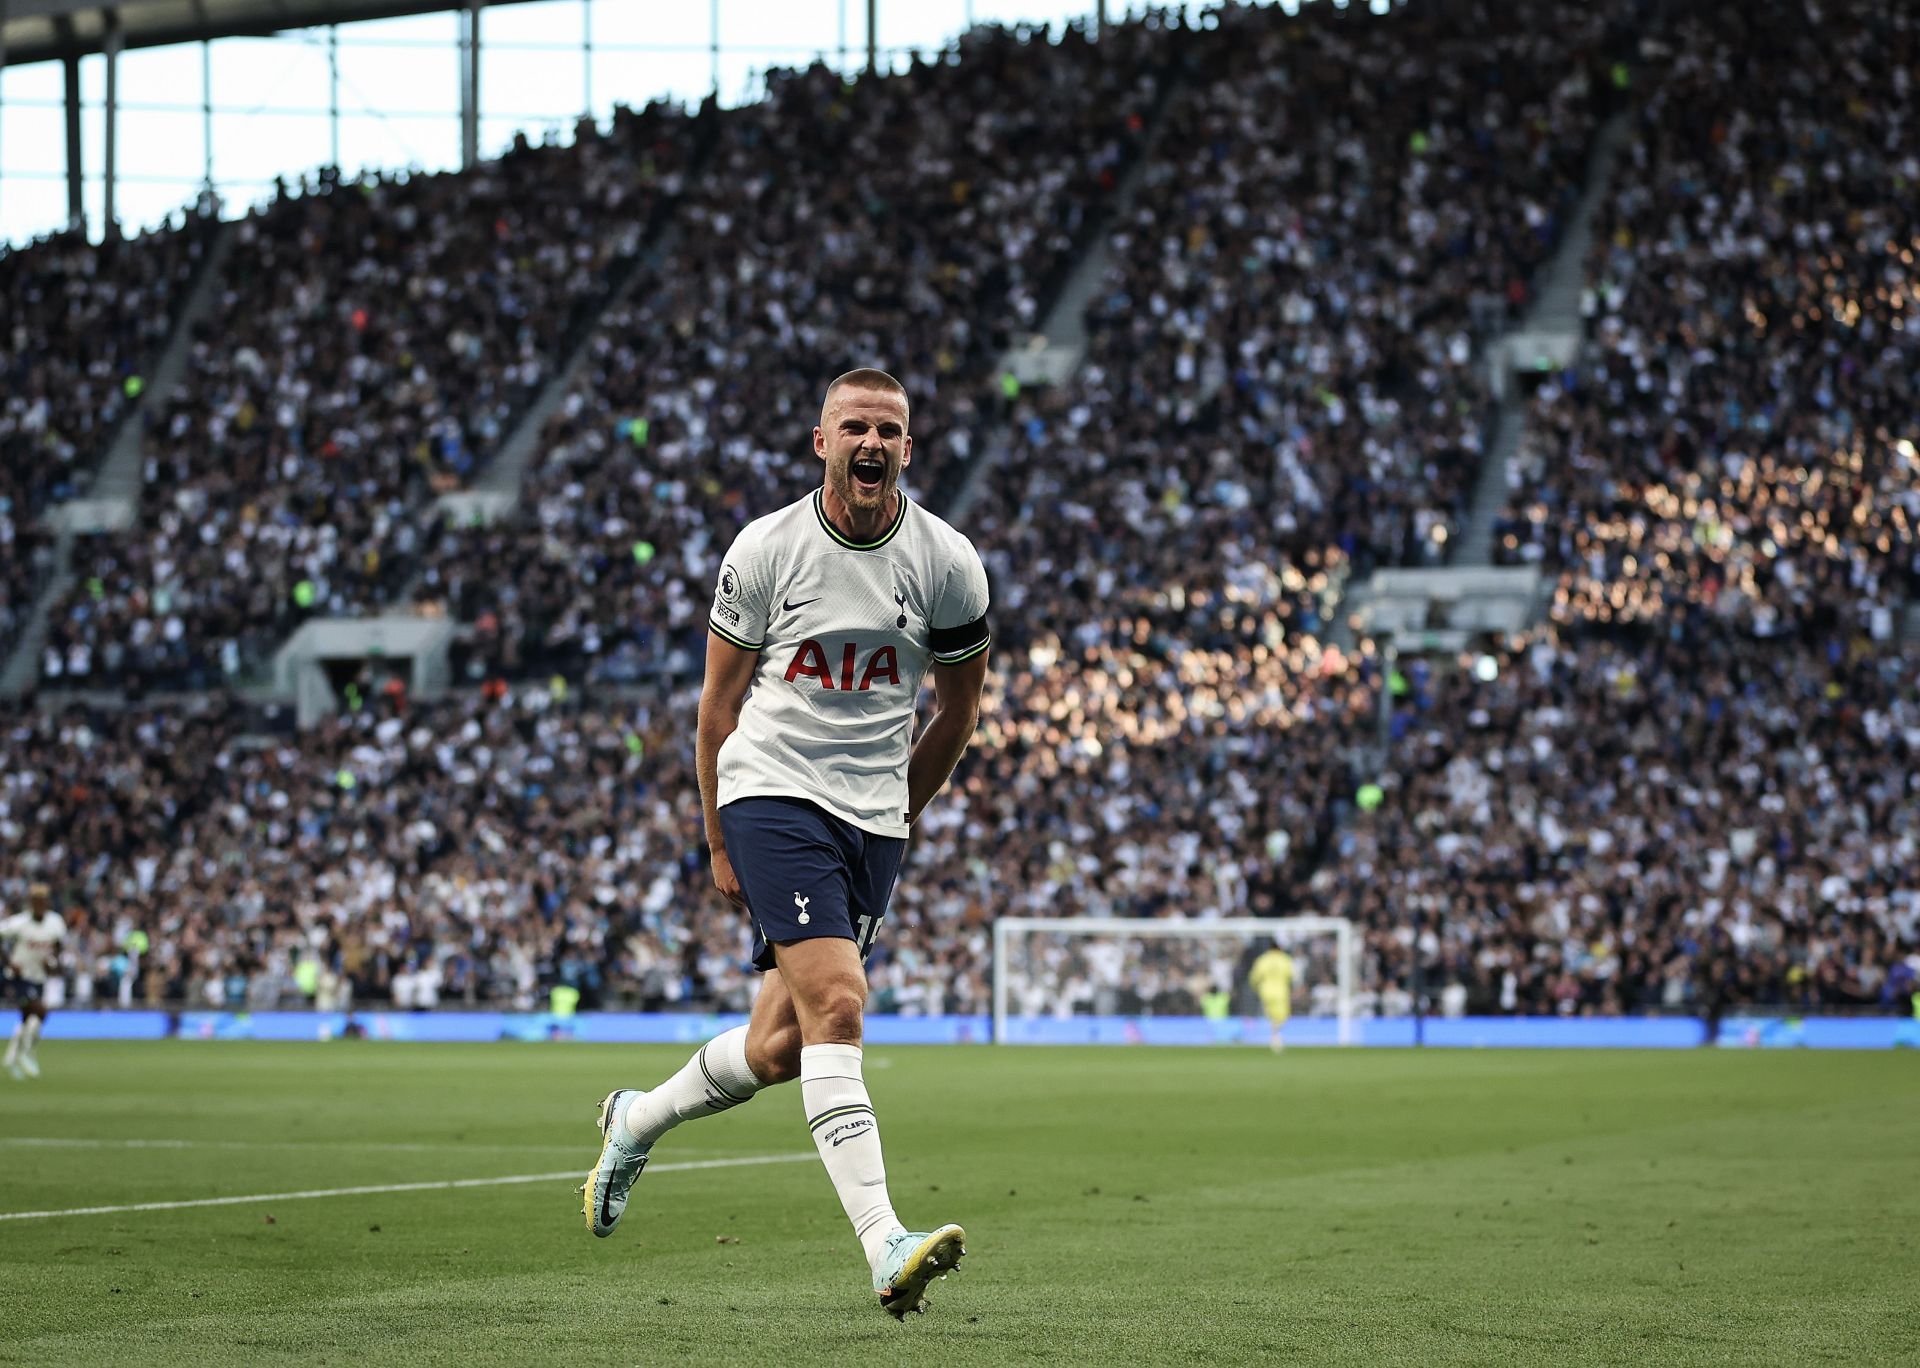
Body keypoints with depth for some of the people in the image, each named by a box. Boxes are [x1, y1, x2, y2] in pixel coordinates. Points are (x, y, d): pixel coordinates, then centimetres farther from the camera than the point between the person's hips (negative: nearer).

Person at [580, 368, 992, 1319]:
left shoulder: (948, 563, 1)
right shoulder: (765, 550, -4)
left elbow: (957, 711, 15)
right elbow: (719, 704, 5)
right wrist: (721, 845, 7)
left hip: (873, 818, 4)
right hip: (771, 793, -4)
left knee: (782, 1048, 6)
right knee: (835, 1002, -21)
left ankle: (637, 1120, 37)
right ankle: (885, 1248, -29)